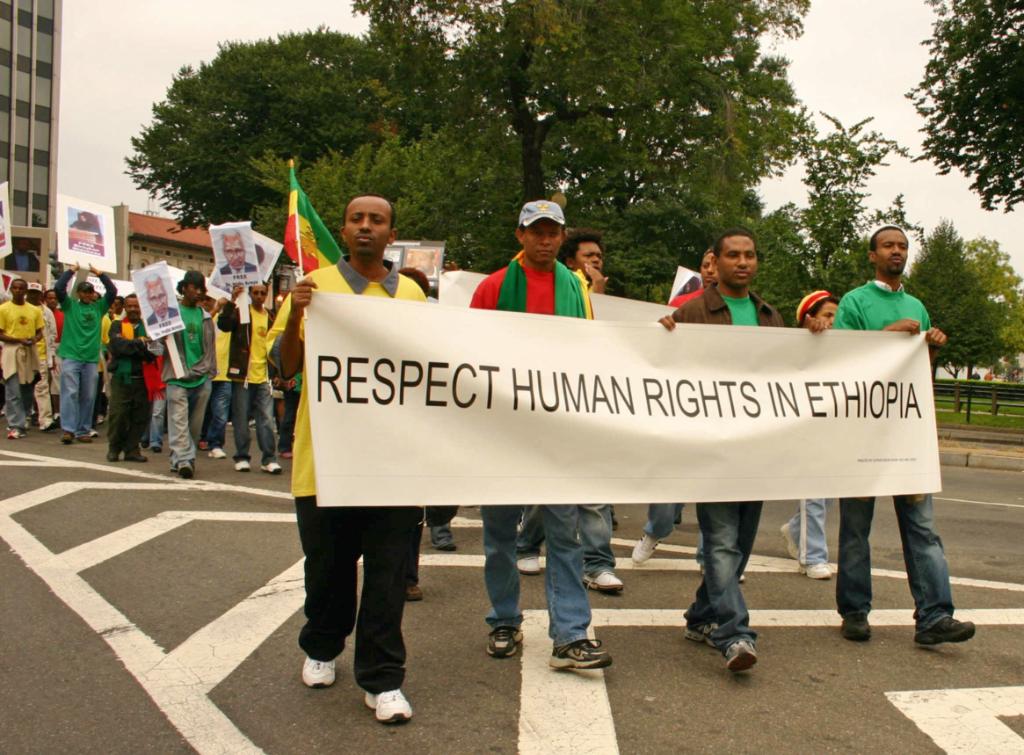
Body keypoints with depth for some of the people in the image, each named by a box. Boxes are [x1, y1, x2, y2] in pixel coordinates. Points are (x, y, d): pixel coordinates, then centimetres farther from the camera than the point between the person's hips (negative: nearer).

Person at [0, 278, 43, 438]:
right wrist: (19, 340, -17)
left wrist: (34, 340, -9)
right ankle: (16, 426, -8)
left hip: (30, 352, 4)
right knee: (14, 392, -8)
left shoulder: (35, 310, 9)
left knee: (27, 391, 11)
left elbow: (39, 332, 13)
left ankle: (21, 420, 27)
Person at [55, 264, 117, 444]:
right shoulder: (69, 305, 7)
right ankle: (68, 429, -9)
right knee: (70, 393, -8)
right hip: (70, 356, -2)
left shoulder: (99, 307, 12)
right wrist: (71, 270, 1)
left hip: (92, 358, 2)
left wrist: (99, 273, 5)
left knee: (88, 397, 5)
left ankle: (83, 431, 11)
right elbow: (59, 288, -5)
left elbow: (112, 291, 4)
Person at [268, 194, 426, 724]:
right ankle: (321, 648, 36)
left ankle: (382, 679, 10)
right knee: (329, 562, 12)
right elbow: (285, 366, -1)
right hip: (326, 450, -1)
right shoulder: (315, 286, 4)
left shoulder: (411, 292, 11)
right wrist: (295, 314, -17)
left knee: (388, 570, 1)